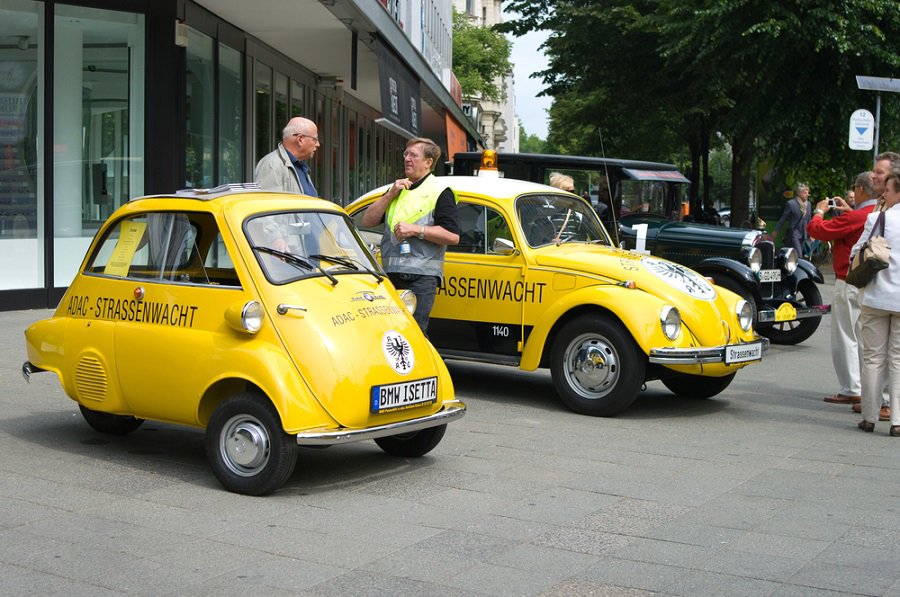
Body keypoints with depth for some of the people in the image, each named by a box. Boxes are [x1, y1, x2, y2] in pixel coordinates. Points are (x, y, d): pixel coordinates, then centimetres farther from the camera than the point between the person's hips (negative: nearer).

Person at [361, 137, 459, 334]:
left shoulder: (440, 192, -1)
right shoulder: (396, 188, 22)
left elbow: (453, 236, -11)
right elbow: (368, 221, 14)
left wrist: (416, 230, -16)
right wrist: (390, 194, 2)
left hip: (422, 276, -7)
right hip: (390, 274, 7)